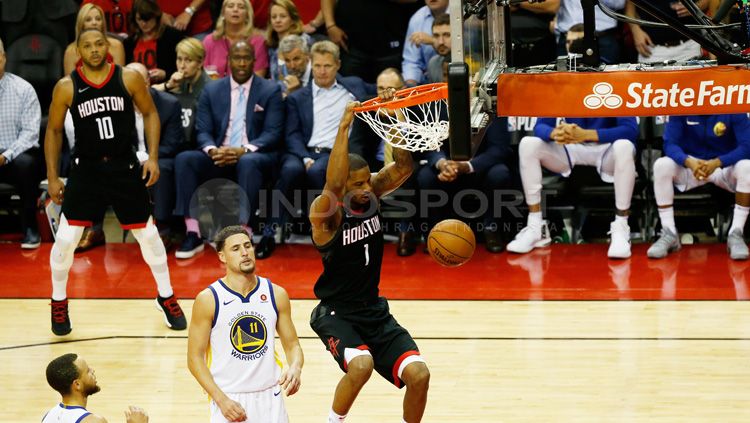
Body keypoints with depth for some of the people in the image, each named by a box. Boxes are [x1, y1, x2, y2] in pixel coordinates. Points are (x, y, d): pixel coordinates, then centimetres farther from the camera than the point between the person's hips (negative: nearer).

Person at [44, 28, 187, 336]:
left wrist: (152, 157, -5)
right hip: (86, 168, -1)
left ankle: (166, 297, 27)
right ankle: (59, 303, 16)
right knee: (65, 238, -5)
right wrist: (52, 177, -1)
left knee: (148, 234, 9)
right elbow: (54, 131, 2)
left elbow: (150, 113, 4)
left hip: (125, 166, 1)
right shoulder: (66, 87, -9)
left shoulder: (129, 79, -8)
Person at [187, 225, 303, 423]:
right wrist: (221, 399, -17)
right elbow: (195, 357, -6)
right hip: (229, 400, -3)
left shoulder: (276, 294, 1)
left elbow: (292, 345, 8)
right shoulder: (208, 300, -8)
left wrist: (295, 368, -14)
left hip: (269, 397, 3)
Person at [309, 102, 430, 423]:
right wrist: (344, 128, -45)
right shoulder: (327, 213, -20)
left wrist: (395, 119, -28)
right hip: (335, 313, -6)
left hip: (374, 309, 6)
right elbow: (333, 186, -41)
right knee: (361, 364, -33)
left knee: (419, 374, -8)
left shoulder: (371, 192, -3)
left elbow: (404, 167, -15)